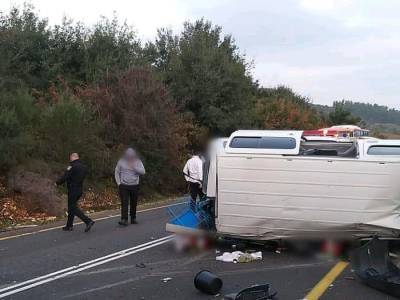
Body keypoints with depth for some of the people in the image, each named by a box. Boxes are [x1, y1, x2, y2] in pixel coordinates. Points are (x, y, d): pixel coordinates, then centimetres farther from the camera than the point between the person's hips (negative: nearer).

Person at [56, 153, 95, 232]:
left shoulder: (72, 166, -14)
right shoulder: (84, 167, 12)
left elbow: (65, 177, -16)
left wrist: (57, 183, 1)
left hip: (73, 190, -9)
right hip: (80, 189, 9)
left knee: (73, 208, -5)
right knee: (72, 207, 17)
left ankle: (88, 221, -17)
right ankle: (69, 226, 22)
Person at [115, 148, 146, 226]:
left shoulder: (138, 162, 2)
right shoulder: (121, 162, 1)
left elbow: (143, 172, -8)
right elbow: (117, 172, 8)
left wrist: (134, 167, -19)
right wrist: (119, 183, 0)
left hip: (134, 186, 1)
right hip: (123, 186, -1)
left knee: (134, 203, 8)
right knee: (124, 203, -10)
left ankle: (133, 218, 23)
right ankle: (124, 219, -14)